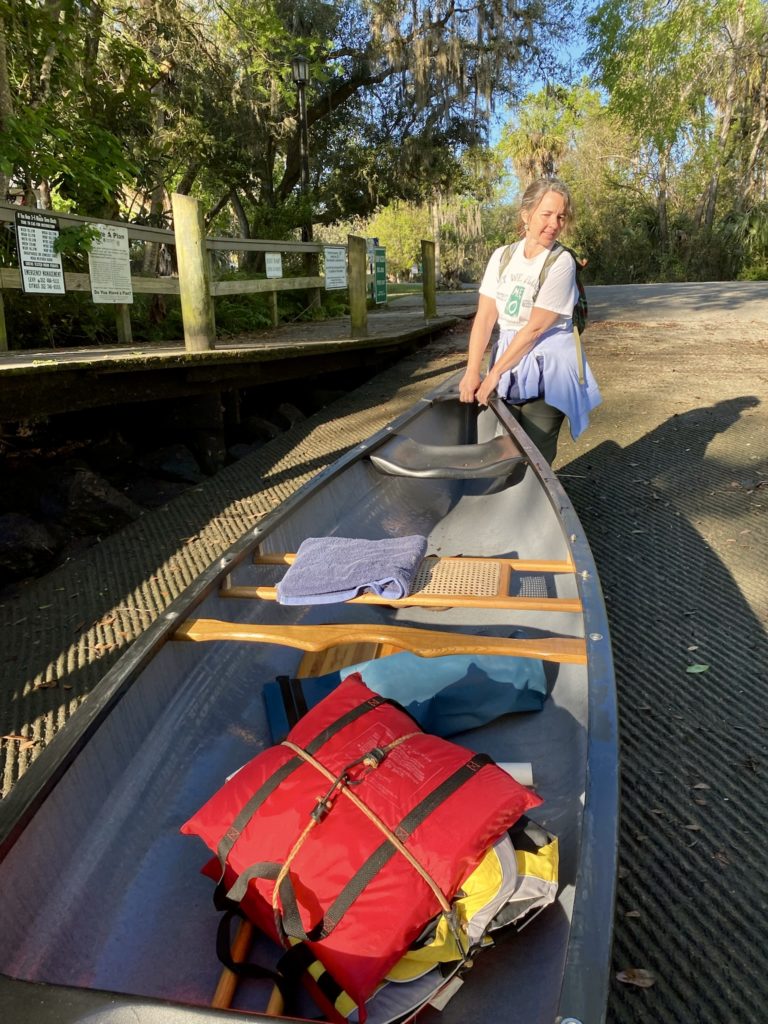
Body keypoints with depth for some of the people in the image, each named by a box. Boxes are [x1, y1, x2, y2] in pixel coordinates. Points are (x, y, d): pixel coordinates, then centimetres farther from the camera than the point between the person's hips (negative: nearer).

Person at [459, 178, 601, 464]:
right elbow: (484, 317, -3)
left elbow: (535, 328, -16)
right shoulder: (502, 256, 2)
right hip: (509, 368, 5)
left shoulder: (561, 263, -12)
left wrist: (494, 373, -14)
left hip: (546, 372, -4)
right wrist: (472, 372, -11)